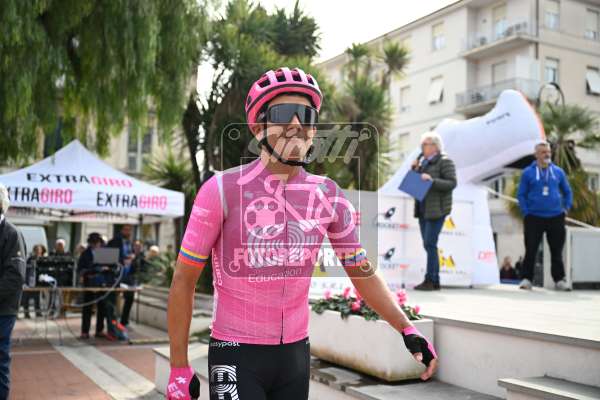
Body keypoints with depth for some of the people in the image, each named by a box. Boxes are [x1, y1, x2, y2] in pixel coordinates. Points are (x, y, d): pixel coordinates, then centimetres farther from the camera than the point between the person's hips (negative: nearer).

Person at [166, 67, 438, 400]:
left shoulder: (328, 195, -3)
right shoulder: (222, 190, -13)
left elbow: (362, 272, 7)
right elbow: (184, 280, -7)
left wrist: (407, 329, -2)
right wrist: (179, 368, -6)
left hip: (295, 353, 4)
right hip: (236, 356, -4)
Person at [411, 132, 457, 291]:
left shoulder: (444, 161, -7)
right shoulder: (423, 162, 16)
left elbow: (452, 183, -14)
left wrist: (432, 180, -24)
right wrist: (414, 170, 2)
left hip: (437, 209, -8)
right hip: (422, 209, 8)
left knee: (430, 244, -12)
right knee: (428, 245, 7)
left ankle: (430, 280, -8)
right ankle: (435, 281, 12)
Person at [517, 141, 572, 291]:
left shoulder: (558, 171, 8)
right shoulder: (528, 172, 0)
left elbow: (567, 192, 17)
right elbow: (521, 194, 2)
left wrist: (566, 208, 7)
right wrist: (526, 213, -6)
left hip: (556, 218, 2)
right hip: (534, 218, -2)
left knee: (557, 250, 7)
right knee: (531, 250, -2)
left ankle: (559, 280, 15)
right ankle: (527, 279, 6)